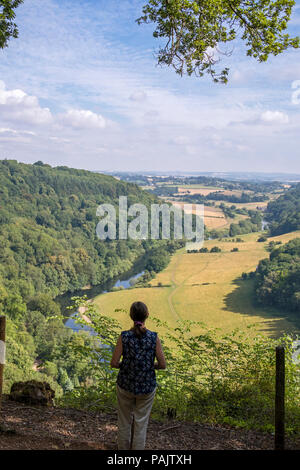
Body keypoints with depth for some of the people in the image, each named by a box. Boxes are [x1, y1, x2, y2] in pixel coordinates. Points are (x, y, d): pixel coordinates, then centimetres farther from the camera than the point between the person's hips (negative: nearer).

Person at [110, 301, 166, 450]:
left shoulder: (124, 337, -17)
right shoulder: (154, 337, -16)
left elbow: (114, 363, -12)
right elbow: (163, 365, -11)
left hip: (125, 385, 0)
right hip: (147, 387, 0)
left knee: (124, 421, 23)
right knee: (141, 423, 17)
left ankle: (123, 447, 41)